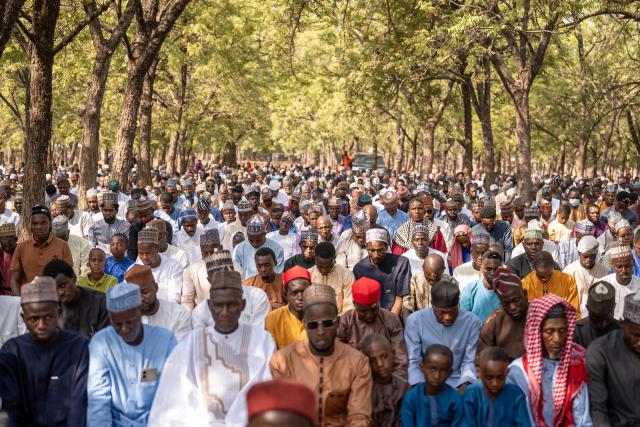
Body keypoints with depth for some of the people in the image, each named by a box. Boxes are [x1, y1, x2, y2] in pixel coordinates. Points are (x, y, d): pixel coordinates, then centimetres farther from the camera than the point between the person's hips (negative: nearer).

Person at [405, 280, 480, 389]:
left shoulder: (471, 321, -5)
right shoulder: (415, 321, -8)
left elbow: (469, 362, -2)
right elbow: (413, 362, -5)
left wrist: (465, 386, -20)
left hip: (457, 384, 1)